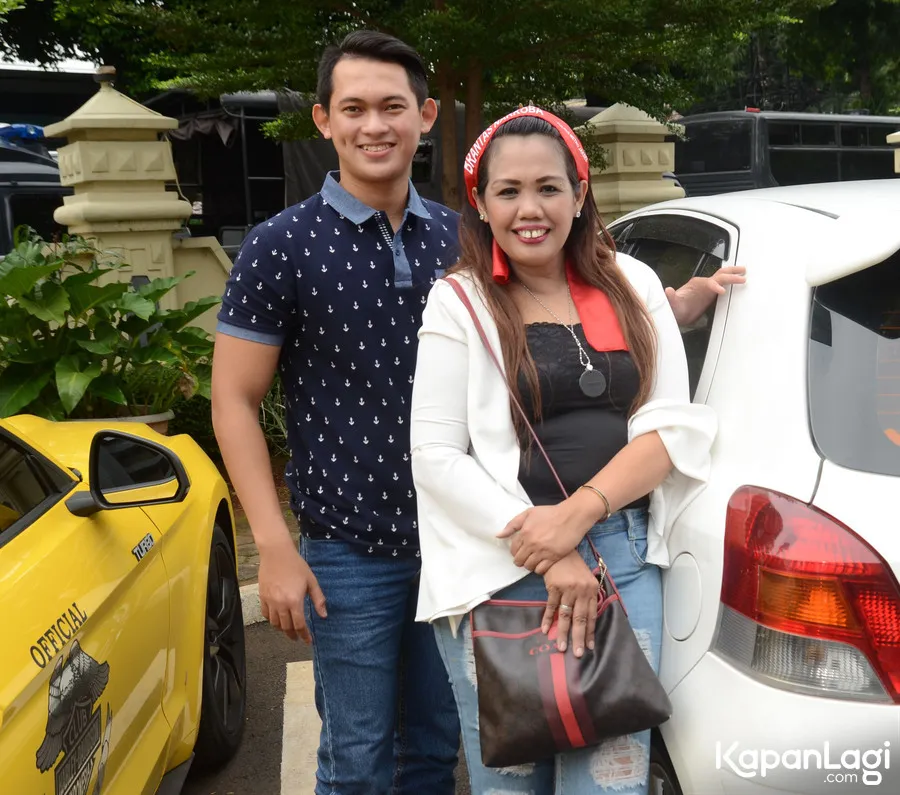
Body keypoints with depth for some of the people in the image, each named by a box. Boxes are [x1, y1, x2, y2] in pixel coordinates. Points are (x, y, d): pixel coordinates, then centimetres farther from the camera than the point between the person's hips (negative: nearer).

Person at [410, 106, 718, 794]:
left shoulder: (633, 286, 8)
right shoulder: (459, 305, -1)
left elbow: (669, 425, 2)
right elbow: (437, 458, -6)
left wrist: (579, 513, -13)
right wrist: (548, 555, -13)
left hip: (625, 557, 3)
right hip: (501, 573, -2)